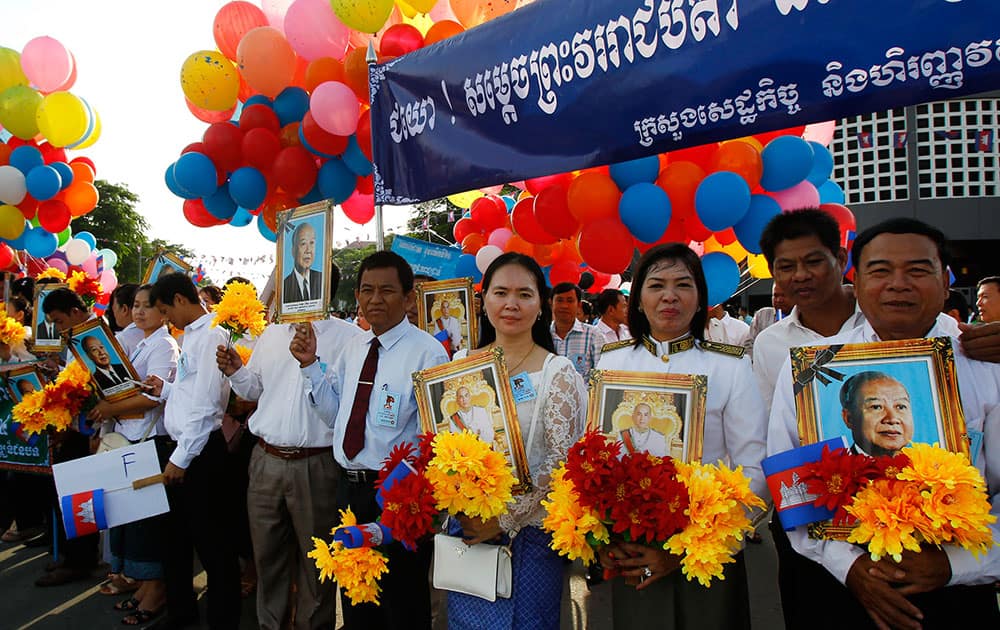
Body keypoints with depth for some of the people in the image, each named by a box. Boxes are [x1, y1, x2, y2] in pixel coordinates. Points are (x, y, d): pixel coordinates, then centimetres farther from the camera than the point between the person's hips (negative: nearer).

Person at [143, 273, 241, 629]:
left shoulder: (210, 335, -16)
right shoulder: (191, 334, 13)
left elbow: (206, 403, -21)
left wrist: (182, 457, -19)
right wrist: (166, 390, 7)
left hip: (199, 451, -10)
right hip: (180, 447, 10)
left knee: (212, 541, 2)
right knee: (176, 534, 21)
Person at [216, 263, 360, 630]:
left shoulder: (350, 338, -8)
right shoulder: (272, 333, 11)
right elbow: (254, 389, 20)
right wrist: (235, 372, 1)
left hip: (316, 465, -5)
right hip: (265, 459, 5)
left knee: (314, 558, 11)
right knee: (266, 553, 18)